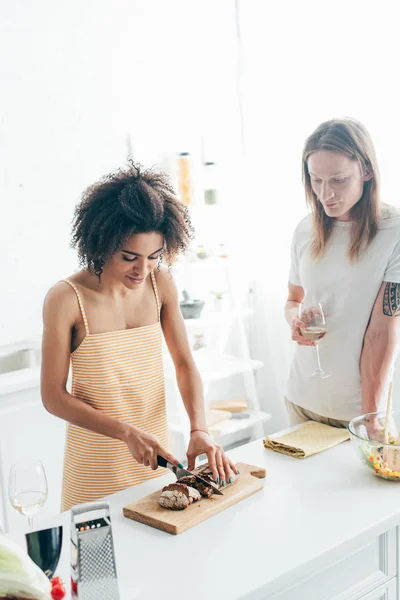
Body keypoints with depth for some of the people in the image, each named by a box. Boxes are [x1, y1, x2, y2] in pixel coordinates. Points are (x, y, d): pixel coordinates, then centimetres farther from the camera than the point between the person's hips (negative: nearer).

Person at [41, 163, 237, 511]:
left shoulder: (161, 283, -5)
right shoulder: (67, 299, -18)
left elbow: (184, 363, 0)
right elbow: (53, 396, -13)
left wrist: (200, 429, -14)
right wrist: (127, 433, -20)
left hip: (157, 451, 4)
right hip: (97, 467, -4)